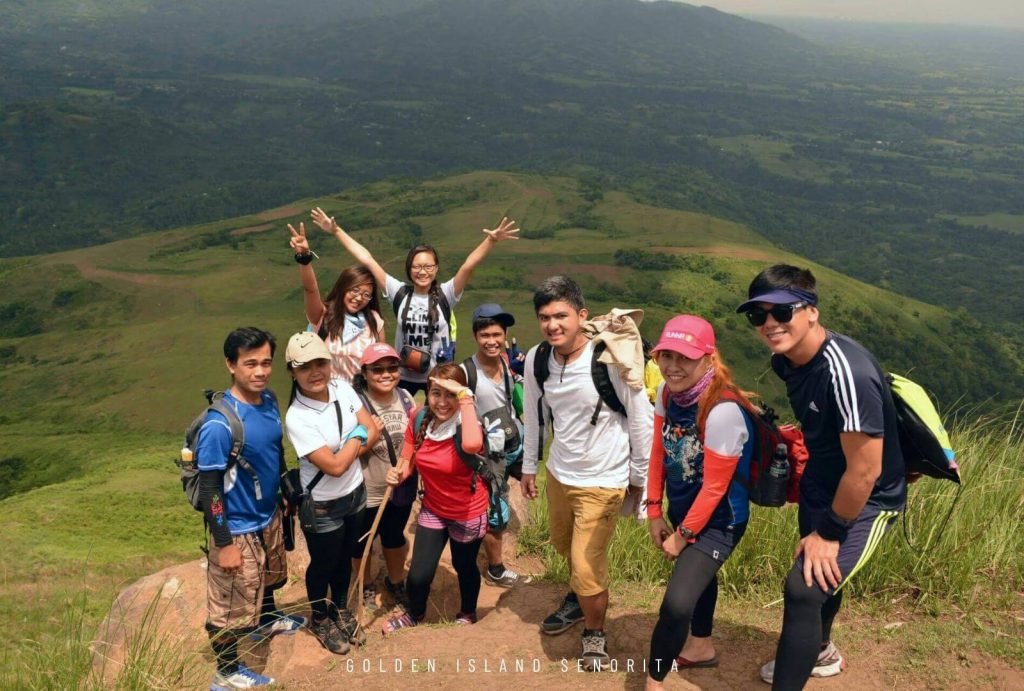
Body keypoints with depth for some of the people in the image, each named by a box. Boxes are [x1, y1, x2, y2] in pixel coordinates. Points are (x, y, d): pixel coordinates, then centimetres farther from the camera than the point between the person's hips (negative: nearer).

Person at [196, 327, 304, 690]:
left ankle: (266, 621, 59)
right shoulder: (219, 424, -30)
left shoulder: (269, 401, -7)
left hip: (269, 515, 8)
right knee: (232, 605, 11)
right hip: (238, 527, -8)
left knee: (267, 577, 32)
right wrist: (224, 543, -20)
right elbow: (209, 487, -24)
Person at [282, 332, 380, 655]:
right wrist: (357, 437, -15)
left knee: (346, 558, 26)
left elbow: (373, 431, -7)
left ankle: (341, 610, 51)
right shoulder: (296, 418, -29)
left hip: (355, 493, 6)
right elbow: (334, 466, -29)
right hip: (322, 506, -5)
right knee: (323, 564, 18)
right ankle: (320, 620, 45)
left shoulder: (342, 388, -10)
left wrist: (344, 452, -21)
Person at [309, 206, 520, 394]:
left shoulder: (445, 295, -11)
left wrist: (492, 241, -39)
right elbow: (367, 260, -8)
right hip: (403, 376, 1)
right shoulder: (400, 293, -7)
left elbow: (468, 267, -25)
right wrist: (336, 231, -8)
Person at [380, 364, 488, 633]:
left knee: (464, 567, 20)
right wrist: (398, 474, -24)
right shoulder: (419, 419, -13)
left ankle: (467, 614, 51)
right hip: (432, 509, 3)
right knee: (418, 574, 4)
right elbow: (408, 460, -1)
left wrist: (465, 398, -48)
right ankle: (415, 613, 38)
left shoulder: (466, 424, -28)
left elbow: (472, 445, -53)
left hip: (468, 513, -3)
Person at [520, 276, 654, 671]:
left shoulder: (611, 359, -24)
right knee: (566, 547, 27)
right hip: (558, 474, 6)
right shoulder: (536, 360, -9)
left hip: (602, 480, -6)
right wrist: (529, 466, 15)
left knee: (588, 567, -6)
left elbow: (642, 419, -13)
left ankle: (595, 634, 24)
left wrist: (639, 475, -4)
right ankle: (577, 601, 57)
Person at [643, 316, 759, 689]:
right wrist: (654, 512, 5)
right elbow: (659, 453, 2)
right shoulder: (668, 392, -10)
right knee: (697, 573, 29)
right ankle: (701, 647, 54)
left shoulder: (723, 411, -32)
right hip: (683, 508, 8)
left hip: (717, 520, -8)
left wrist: (682, 535, -12)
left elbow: (714, 488, -24)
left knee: (677, 603, -16)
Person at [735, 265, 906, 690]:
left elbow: (866, 470, -29)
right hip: (820, 487, 8)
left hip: (865, 501, -8)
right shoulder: (786, 359, -7)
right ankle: (820, 654, 54)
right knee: (821, 573, 27)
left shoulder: (846, 371, -34)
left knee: (805, 589, -19)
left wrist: (829, 532, -18)